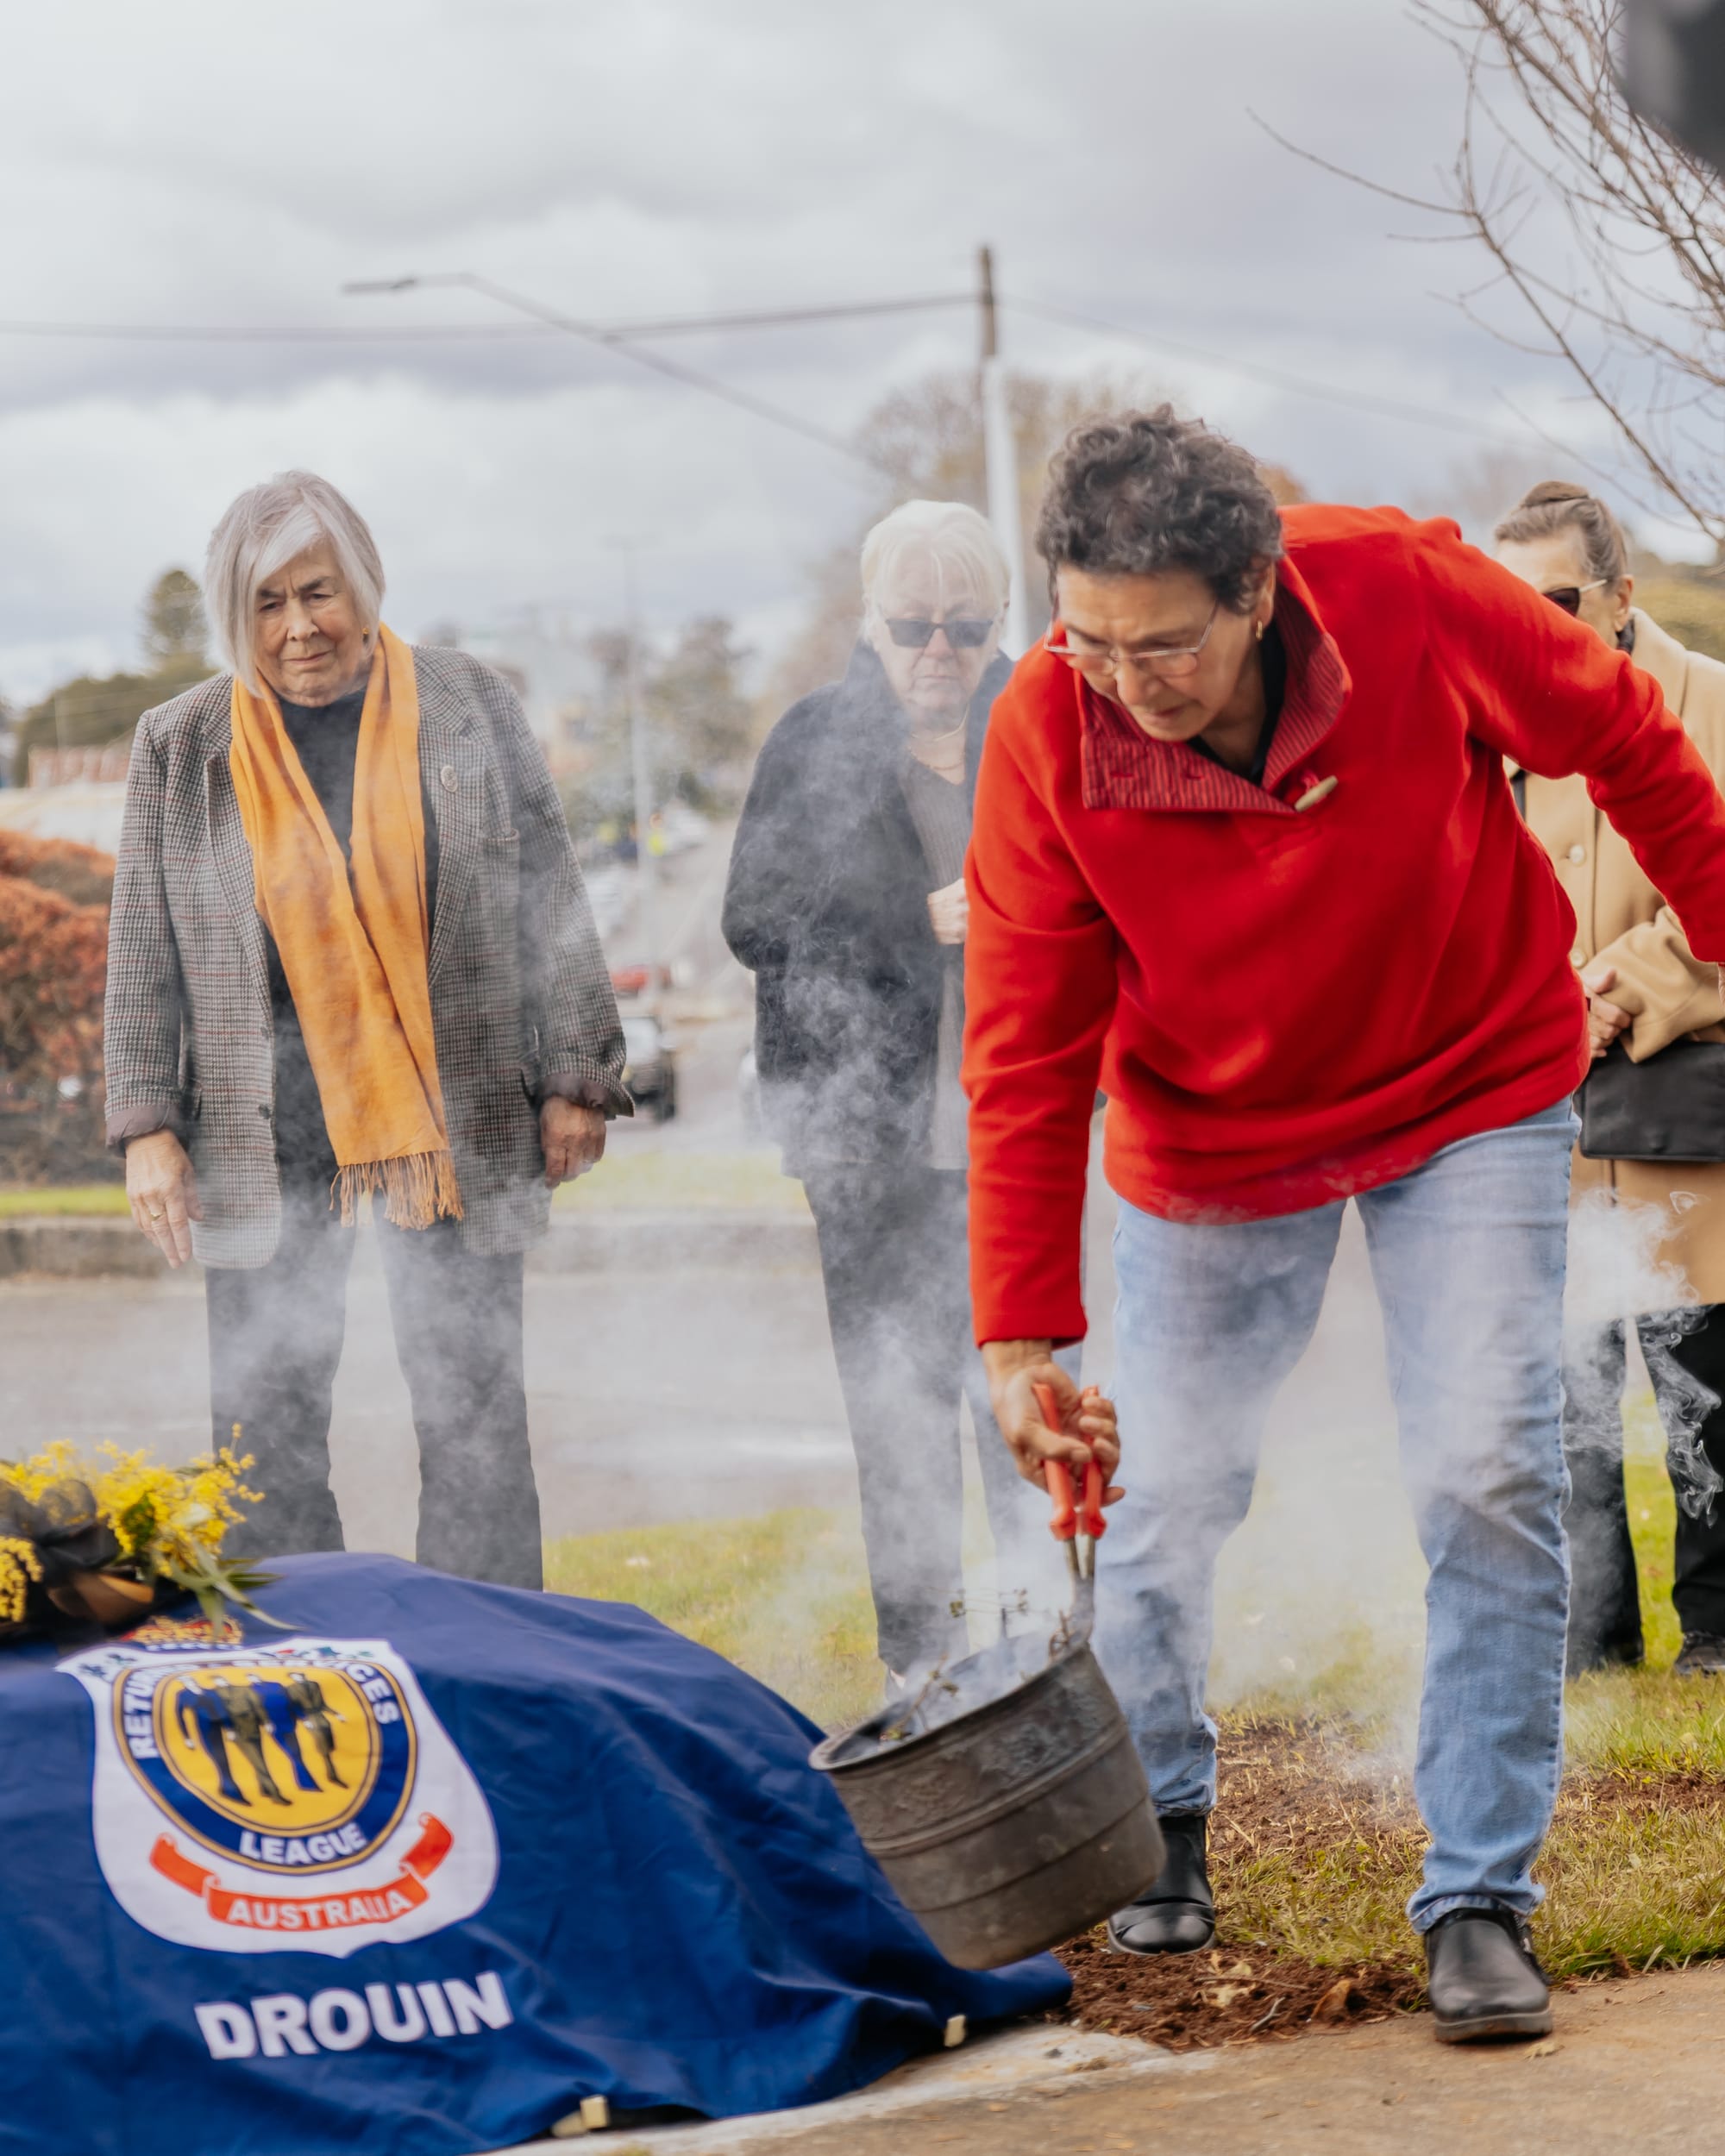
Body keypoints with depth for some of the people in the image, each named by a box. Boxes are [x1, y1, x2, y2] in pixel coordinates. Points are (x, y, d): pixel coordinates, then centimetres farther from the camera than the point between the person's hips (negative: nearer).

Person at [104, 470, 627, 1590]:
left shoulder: (472, 708, 3)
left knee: (474, 1413, 3)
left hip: (462, 1122, -1)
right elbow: (144, 950, 7)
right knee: (267, 1425, 3)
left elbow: (551, 901, 6)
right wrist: (147, 1124, 1)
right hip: (263, 1138, 1)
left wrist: (575, 1080, 2)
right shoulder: (180, 744, 5)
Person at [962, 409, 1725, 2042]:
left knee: (1487, 1478, -11)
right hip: (1212, 1140, 1)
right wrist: (1019, 1337, -20)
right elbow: (1025, 1060, -18)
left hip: (1473, 1094, 0)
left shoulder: (1415, 599, -27)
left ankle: (1479, 1895, 1)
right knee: (1168, 1500, 1)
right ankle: (1149, 1831, 28)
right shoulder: (1046, 740, -25)